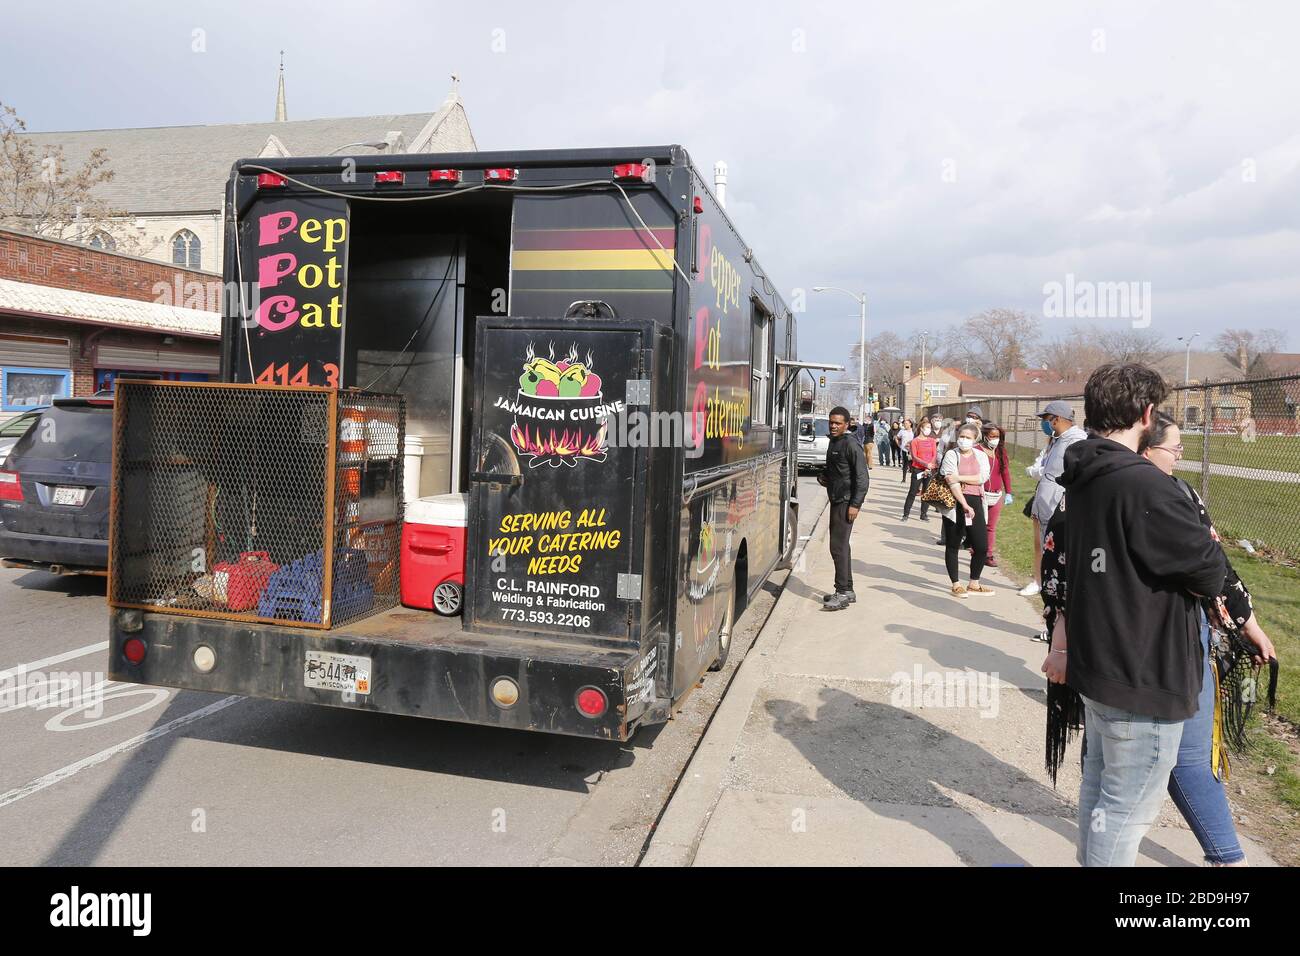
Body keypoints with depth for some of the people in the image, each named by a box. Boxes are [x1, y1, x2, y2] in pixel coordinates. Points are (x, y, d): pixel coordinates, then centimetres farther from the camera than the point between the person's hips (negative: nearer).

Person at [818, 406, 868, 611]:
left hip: (846, 502, -10)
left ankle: (842, 594, -5)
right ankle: (847, 590, 25)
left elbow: (862, 477, -17)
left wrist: (855, 504, -21)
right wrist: (823, 477, 9)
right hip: (836, 501, 10)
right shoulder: (833, 442, 14)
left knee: (838, 547, -9)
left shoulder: (851, 445, -14)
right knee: (840, 546, 15)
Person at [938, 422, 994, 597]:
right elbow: (952, 483, -13)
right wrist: (965, 505, -20)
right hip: (955, 504, -3)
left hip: (976, 503, 4)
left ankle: (974, 584, 20)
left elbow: (982, 478, -7)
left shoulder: (981, 456, 9)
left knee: (981, 547, 3)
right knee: (952, 546, 5)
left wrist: (959, 477, -17)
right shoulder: (951, 455, -3)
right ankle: (956, 585, 16)